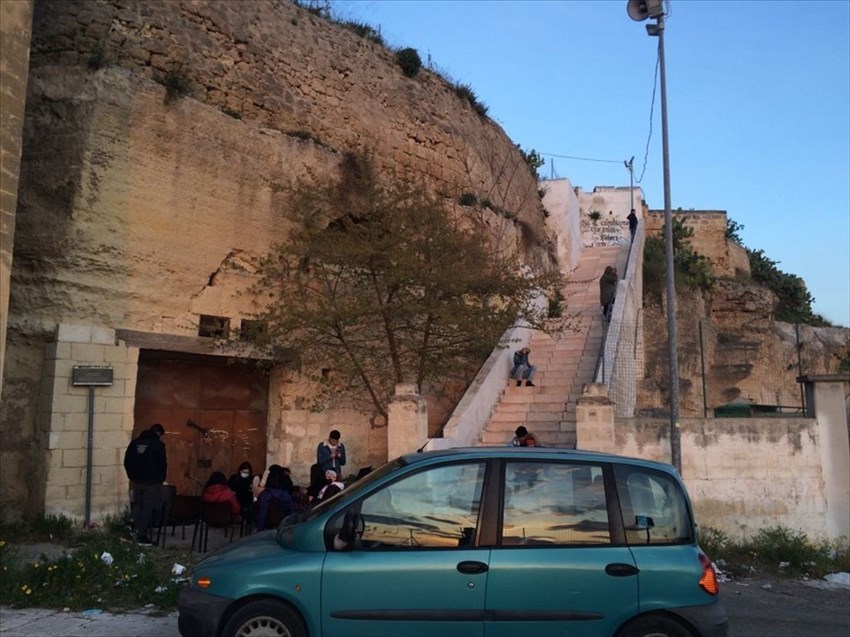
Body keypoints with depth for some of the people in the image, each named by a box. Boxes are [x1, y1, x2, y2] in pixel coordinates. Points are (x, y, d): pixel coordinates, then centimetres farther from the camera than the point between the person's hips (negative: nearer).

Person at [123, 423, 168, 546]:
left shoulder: (134, 443, 9)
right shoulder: (158, 444, -7)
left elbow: (127, 462, 11)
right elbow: (162, 464, -7)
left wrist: (132, 477, 17)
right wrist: (161, 479, 6)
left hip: (137, 481, 5)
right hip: (152, 481, -5)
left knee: (137, 507, 14)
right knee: (148, 508, -1)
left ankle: (138, 533, 16)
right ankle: (142, 536, -2)